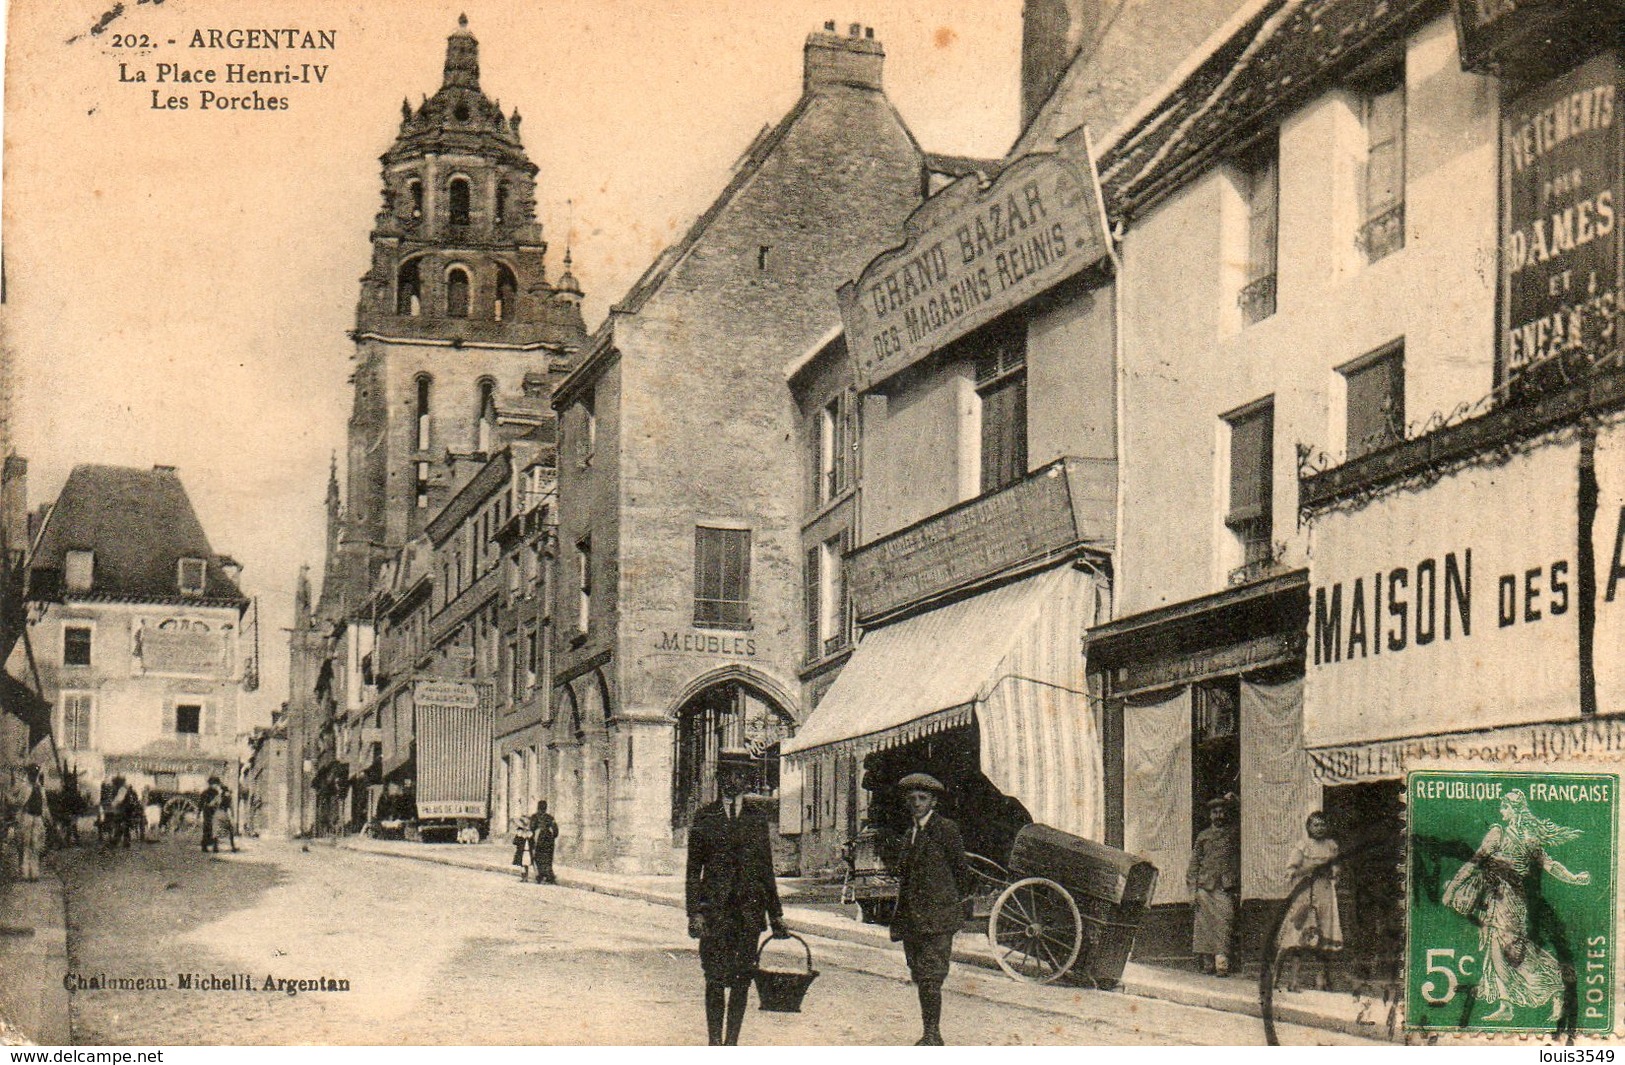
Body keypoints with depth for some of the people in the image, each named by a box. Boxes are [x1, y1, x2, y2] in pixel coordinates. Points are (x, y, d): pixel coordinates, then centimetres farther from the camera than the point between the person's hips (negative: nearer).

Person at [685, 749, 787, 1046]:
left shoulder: (757, 818, 10)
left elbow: (766, 869, 14)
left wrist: (776, 915, 12)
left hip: (749, 909, 2)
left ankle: (731, 1043, 10)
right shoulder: (705, 817, 5)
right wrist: (695, 912, -6)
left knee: (742, 978, 2)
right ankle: (714, 1043, 0)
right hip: (714, 908, -2)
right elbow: (693, 870, 4)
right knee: (715, 978, -6)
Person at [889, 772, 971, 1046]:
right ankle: (929, 1034, 15)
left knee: (930, 978, -12)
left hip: (937, 918, -7)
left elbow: (961, 870, -2)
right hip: (911, 918, 7)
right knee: (920, 977, 8)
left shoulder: (946, 829, -5)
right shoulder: (912, 831, 18)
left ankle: (932, 1034, -9)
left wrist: (957, 902, 4)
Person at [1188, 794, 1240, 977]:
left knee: (1225, 921, -14)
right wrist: (1193, 888, 5)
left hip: (1226, 886, -2)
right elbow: (1194, 862, 14)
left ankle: (1222, 962, -19)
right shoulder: (1203, 836, 15)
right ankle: (1208, 963, 5)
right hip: (1205, 885, 2)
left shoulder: (1234, 834, 12)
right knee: (1205, 923, -1)